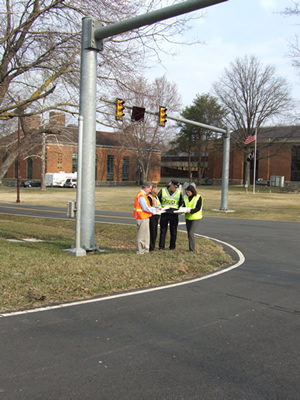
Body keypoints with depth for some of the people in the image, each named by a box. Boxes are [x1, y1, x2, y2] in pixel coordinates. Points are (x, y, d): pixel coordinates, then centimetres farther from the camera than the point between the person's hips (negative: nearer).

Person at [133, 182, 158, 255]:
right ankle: (140, 251, 2)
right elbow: (145, 208, -21)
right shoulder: (141, 196, -18)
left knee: (146, 234, 16)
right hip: (142, 218, -11)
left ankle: (145, 249, 23)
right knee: (142, 234, -4)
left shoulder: (143, 195, 16)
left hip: (144, 217, 11)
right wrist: (153, 211, -10)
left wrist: (155, 209, 11)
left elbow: (147, 206, 20)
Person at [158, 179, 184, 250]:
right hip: (164, 214, -1)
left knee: (173, 231, 5)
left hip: (174, 214, 1)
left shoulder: (179, 193, 5)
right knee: (163, 230, 2)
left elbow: (181, 203, 14)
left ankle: (172, 246, 14)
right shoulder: (163, 191, 2)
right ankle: (161, 246, 7)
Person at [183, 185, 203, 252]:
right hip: (188, 217, 6)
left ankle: (192, 248, -8)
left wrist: (190, 211, -30)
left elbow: (198, 208, -15)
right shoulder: (185, 197, 6)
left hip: (195, 218, -6)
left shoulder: (198, 197, -10)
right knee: (189, 234, 9)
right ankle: (192, 247, 21)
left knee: (191, 233, -15)